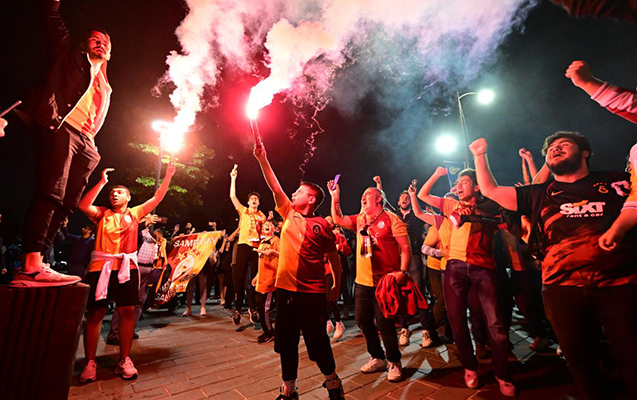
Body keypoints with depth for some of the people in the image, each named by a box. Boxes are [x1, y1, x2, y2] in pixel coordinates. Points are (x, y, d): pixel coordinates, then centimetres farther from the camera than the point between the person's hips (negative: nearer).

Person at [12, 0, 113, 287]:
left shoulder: (105, 87, 32)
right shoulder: (70, 55, 22)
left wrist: (92, 142, 14)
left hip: (85, 142, 5)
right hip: (61, 127, -5)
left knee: (66, 204, -4)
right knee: (51, 193, -19)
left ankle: (34, 264, -3)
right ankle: (31, 265, -22)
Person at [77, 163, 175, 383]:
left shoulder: (135, 213, 12)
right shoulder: (102, 214, 11)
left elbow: (157, 198, 8)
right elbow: (83, 205, -8)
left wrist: (168, 176, 2)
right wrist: (102, 183, -10)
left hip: (127, 267, 1)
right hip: (101, 267, 0)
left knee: (127, 312, 1)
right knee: (95, 313, 3)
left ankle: (124, 360, 13)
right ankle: (90, 363, 17)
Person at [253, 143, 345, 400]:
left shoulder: (321, 225, -6)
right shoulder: (289, 214, 8)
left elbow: (334, 258, 0)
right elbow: (274, 186, 4)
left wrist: (337, 285, 3)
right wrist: (262, 159, 1)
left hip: (312, 292, -5)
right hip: (285, 288, 5)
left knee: (317, 341, 8)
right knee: (286, 342, 15)